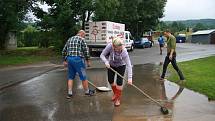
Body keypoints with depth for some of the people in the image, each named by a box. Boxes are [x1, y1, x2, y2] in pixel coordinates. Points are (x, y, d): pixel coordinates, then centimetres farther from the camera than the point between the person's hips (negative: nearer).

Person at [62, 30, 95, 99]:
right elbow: (86, 51, -9)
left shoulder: (70, 39, 17)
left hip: (69, 59, 7)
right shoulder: (81, 39, -3)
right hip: (78, 59, -6)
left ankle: (69, 93, 15)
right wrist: (88, 60, 1)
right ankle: (87, 91, 21)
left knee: (70, 77, 15)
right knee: (83, 77, 7)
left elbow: (64, 51, 17)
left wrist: (65, 60, 23)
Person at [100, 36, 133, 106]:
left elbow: (128, 65, -37)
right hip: (111, 65, 3)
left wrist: (130, 77, -43)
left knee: (119, 82, -8)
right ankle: (115, 93, 36)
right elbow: (102, 55, -22)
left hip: (121, 66, -3)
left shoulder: (124, 51, -37)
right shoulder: (110, 46, -32)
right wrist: (106, 62, -42)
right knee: (110, 80, 8)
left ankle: (118, 99, 9)